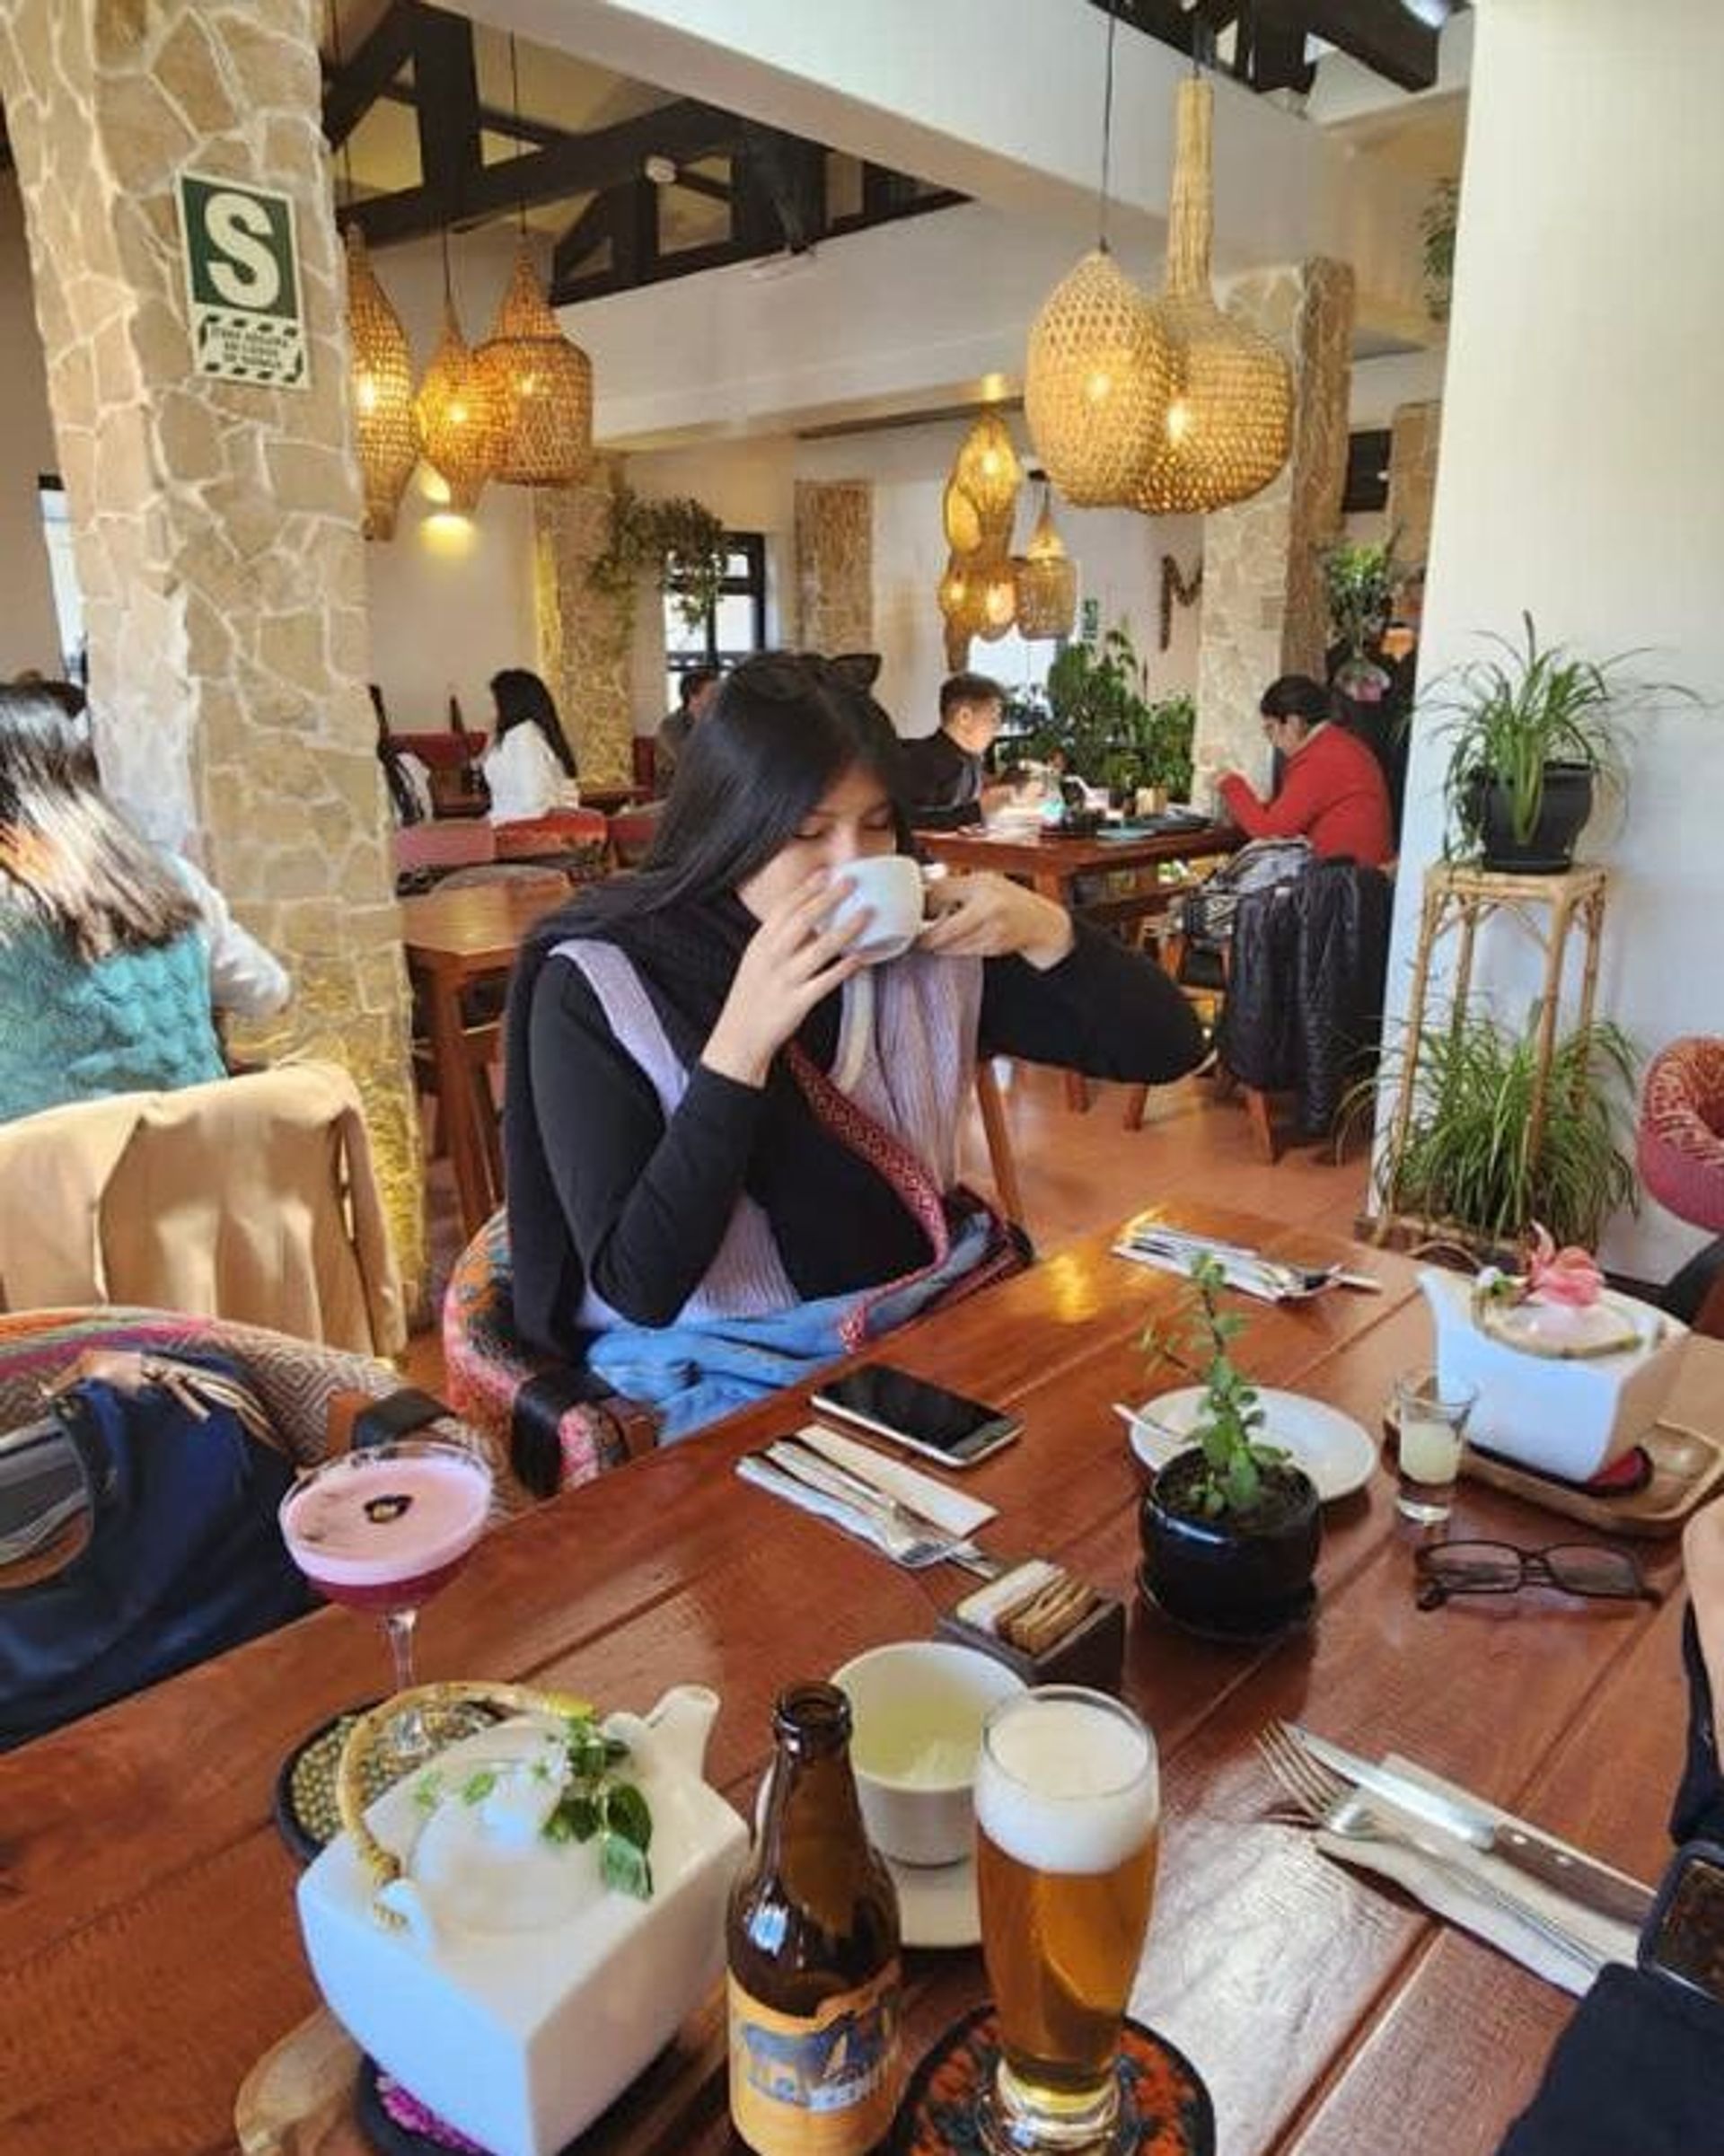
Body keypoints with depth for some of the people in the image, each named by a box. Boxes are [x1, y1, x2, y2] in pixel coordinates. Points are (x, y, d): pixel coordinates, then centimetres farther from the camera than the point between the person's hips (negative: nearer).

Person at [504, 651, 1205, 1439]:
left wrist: (1044, 931, -15)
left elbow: (1167, 1047, 3)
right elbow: (639, 1285, -20)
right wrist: (742, 1040, -28)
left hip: (934, 1321, 5)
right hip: (732, 1372, -4)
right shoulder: (598, 986, -13)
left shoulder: (917, 944, -2)